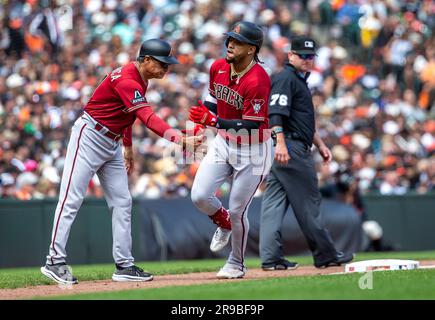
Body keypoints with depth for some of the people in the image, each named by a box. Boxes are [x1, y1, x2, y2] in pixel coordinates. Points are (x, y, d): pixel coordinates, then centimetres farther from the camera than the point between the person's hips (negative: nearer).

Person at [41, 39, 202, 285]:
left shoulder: (139, 79, 6)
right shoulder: (127, 81, -25)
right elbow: (149, 118, -35)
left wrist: (128, 148, 20)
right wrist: (181, 139, -44)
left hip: (112, 143, 10)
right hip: (90, 136, -10)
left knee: (122, 202, 5)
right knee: (72, 199, -8)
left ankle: (124, 265, 5)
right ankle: (55, 261, -5)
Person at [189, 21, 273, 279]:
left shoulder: (258, 81, -27)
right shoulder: (218, 67, -5)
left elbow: (252, 124, -28)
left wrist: (214, 121, -37)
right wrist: (202, 119, 1)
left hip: (252, 150, -6)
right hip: (223, 142, 6)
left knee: (237, 211, 0)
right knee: (200, 196, -8)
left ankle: (237, 264, 24)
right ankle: (224, 224, 26)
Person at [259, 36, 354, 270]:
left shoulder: (300, 80, 24)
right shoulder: (286, 78, -9)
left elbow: (304, 120, 32)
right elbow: (275, 112, -21)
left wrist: (320, 145, 28)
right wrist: (280, 143, -31)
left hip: (283, 150, 10)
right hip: (290, 147, -10)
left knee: (274, 202, 4)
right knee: (308, 201, -4)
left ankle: (270, 257, 2)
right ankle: (325, 255, 1)